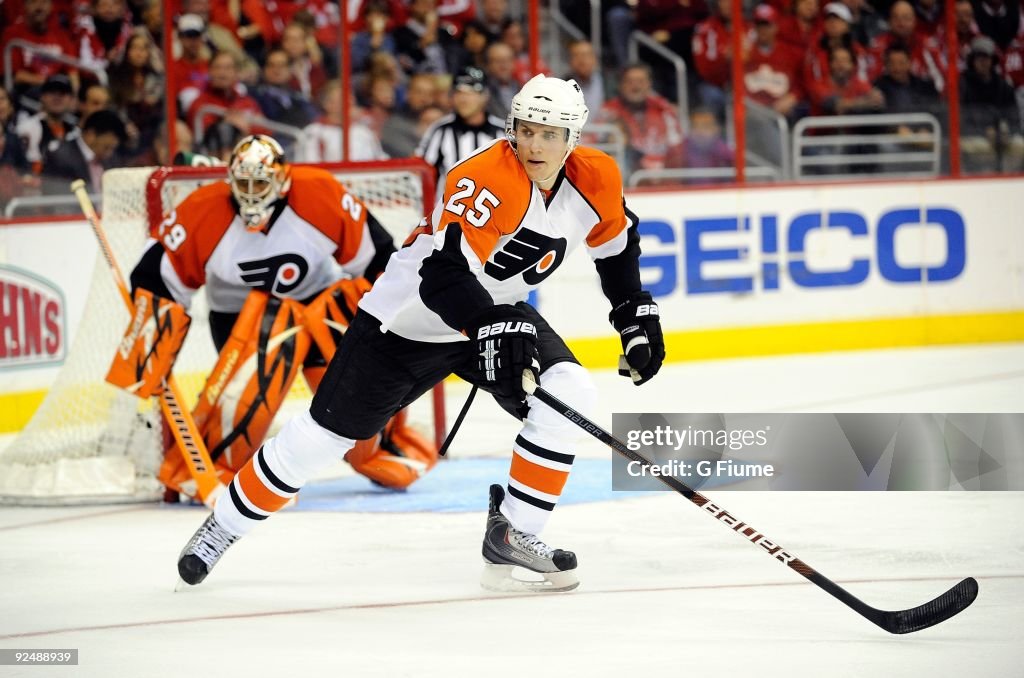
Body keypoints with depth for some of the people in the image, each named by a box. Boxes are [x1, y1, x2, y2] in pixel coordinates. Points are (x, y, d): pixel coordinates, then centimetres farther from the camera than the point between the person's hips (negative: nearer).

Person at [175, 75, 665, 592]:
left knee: (572, 394, -18)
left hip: (499, 315, 6)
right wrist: (492, 329, -53)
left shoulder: (595, 178, -10)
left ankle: (512, 533, -7)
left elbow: (616, 240, 13)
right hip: (411, 317, -5)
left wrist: (635, 314, 9)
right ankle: (223, 526, 20)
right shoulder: (486, 177, -32)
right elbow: (443, 271, -41)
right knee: (326, 433, 0)